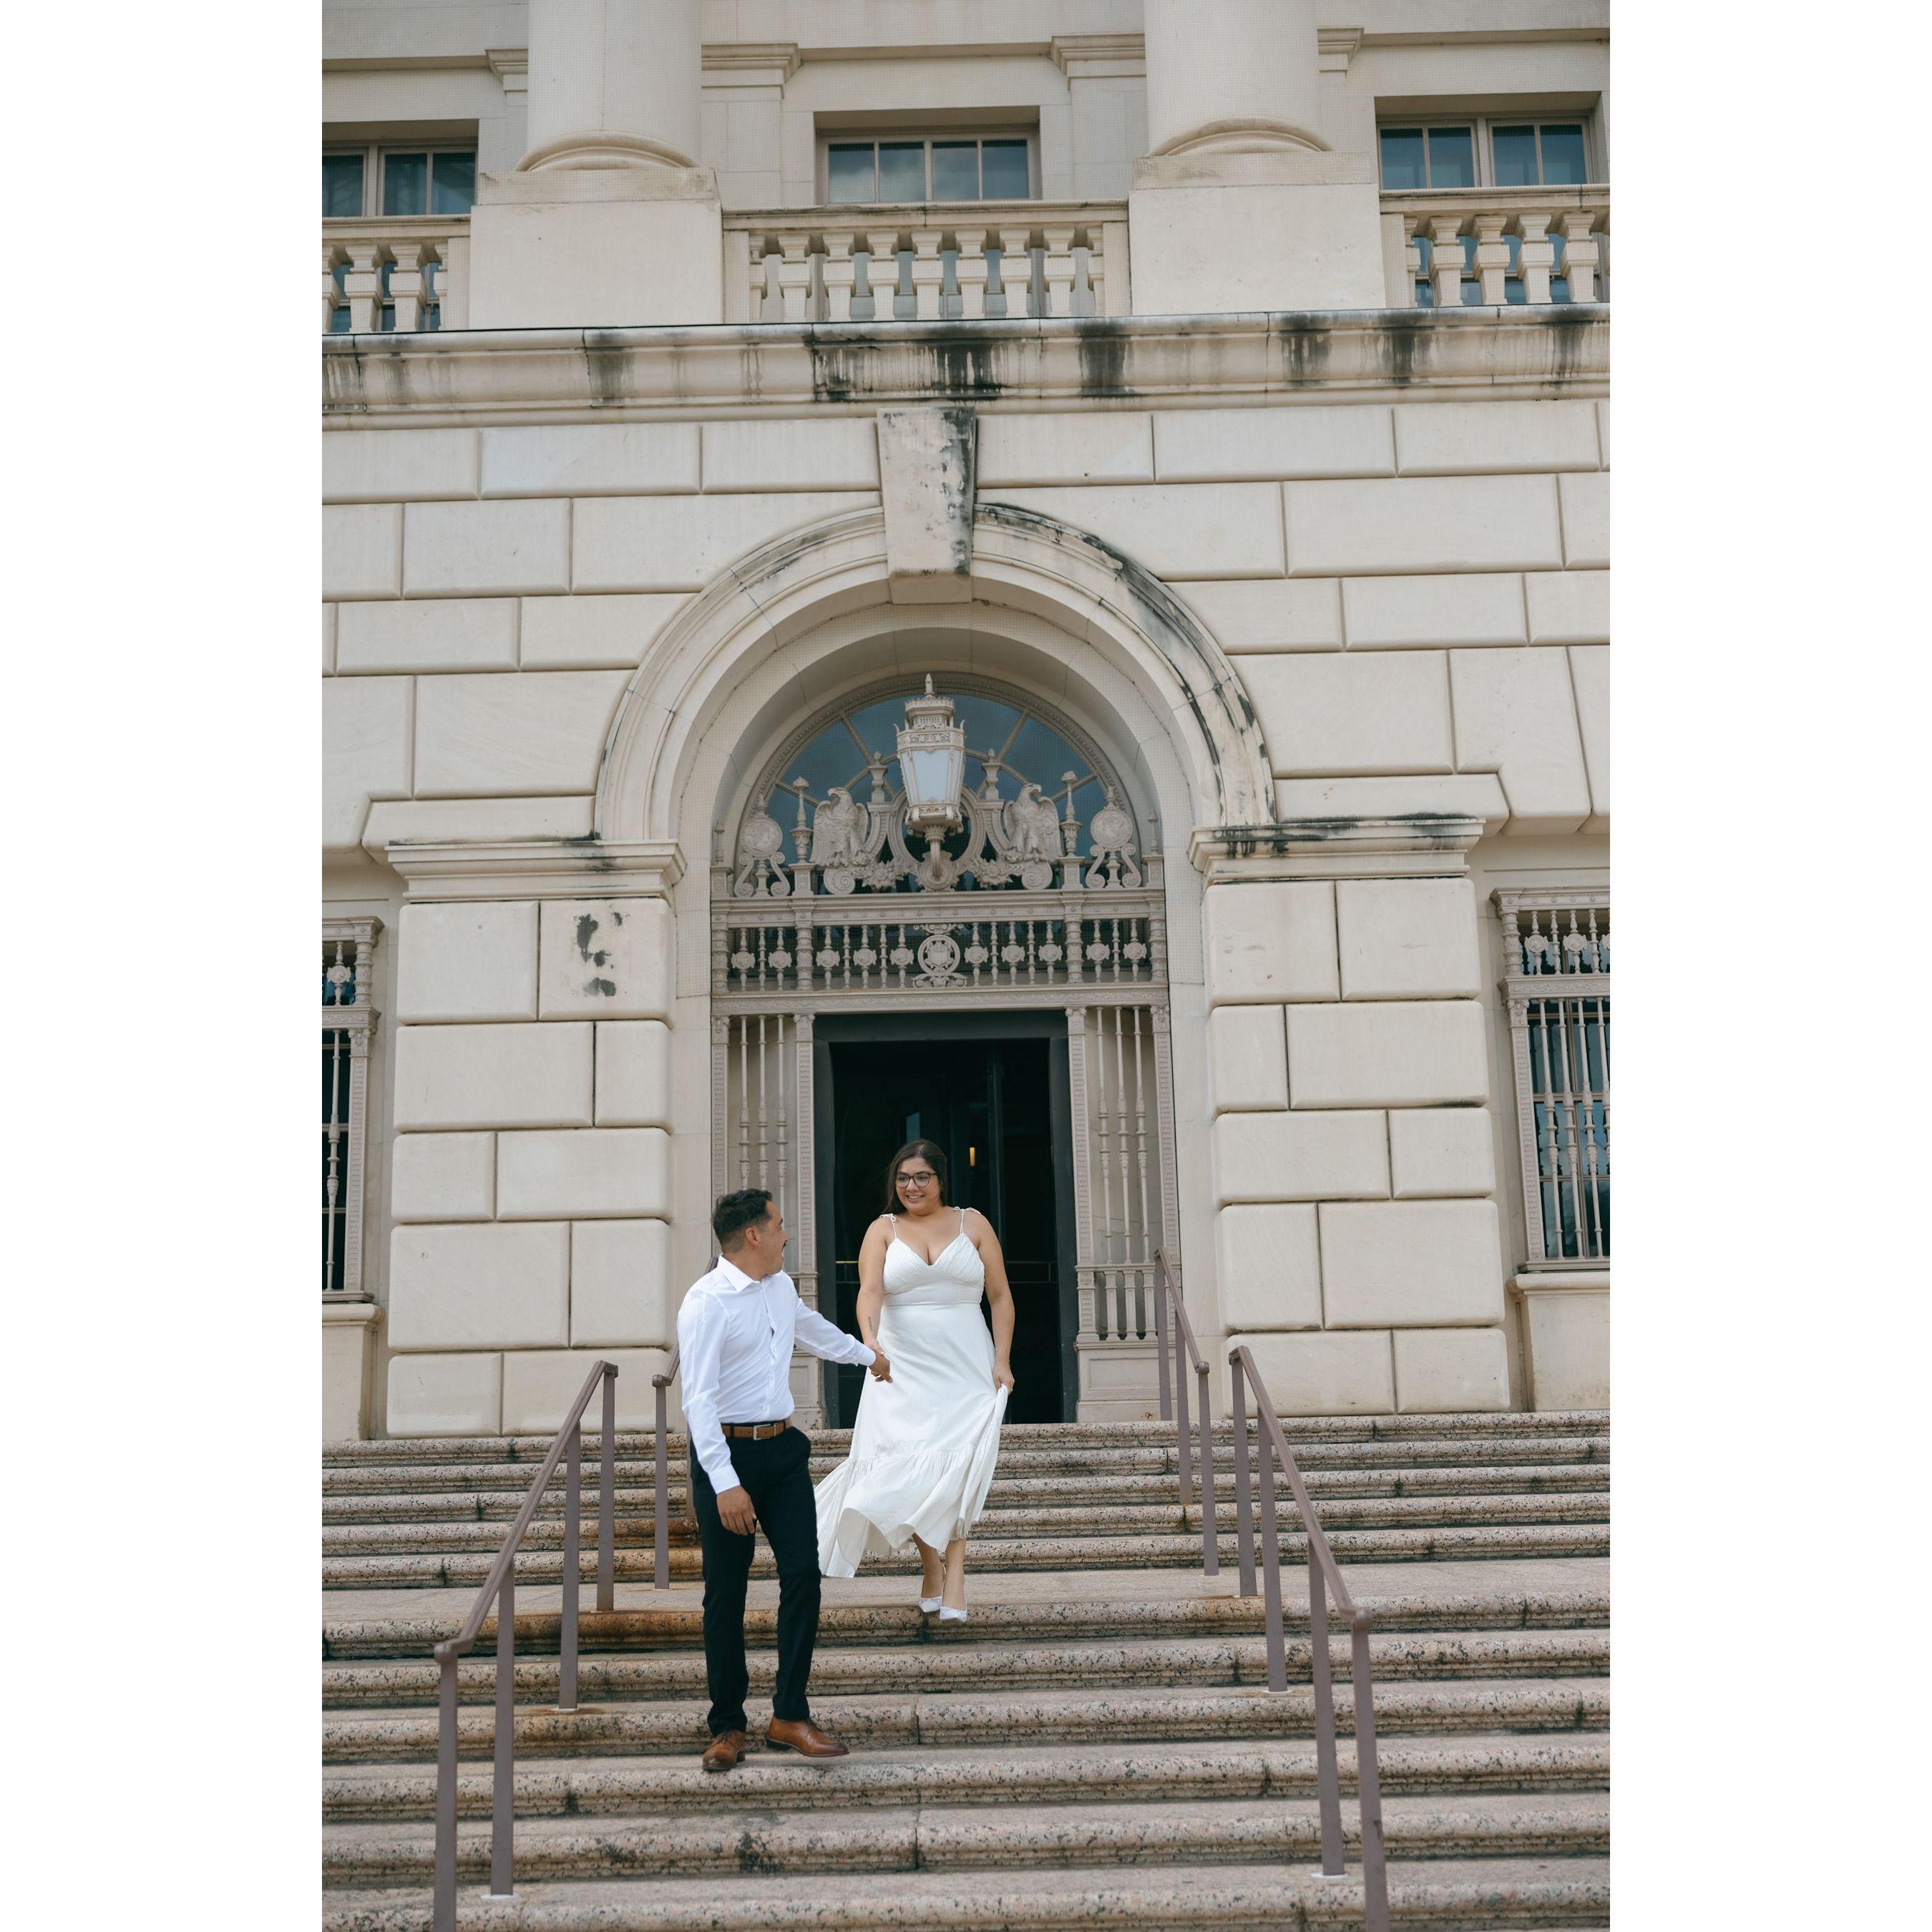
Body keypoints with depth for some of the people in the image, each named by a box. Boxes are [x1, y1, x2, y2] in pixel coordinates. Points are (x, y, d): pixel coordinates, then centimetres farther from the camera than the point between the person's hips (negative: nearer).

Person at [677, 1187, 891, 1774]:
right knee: (725, 1594, 3)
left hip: (784, 1449, 7)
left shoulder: (781, 1287, 11)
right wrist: (725, 1484, -26)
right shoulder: (706, 1303, -14)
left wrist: (868, 1355, 49)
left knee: (803, 1574, -3)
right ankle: (727, 1726, 15)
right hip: (726, 1455, -6)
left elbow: (813, 1328, 33)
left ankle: (789, 1716, 5)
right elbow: (698, 1399, -19)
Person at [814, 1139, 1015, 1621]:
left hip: (965, 1368, 0)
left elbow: (1001, 1296, 9)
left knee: (957, 1465, -12)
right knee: (909, 1469, -4)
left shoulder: (972, 1223, 9)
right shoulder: (883, 1230, 7)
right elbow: (870, 1291, -10)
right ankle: (932, 1568, 11)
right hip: (902, 1371, 1)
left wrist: (1002, 1360, -2)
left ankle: (954, 1573, -11)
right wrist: (871, 1342, -29)